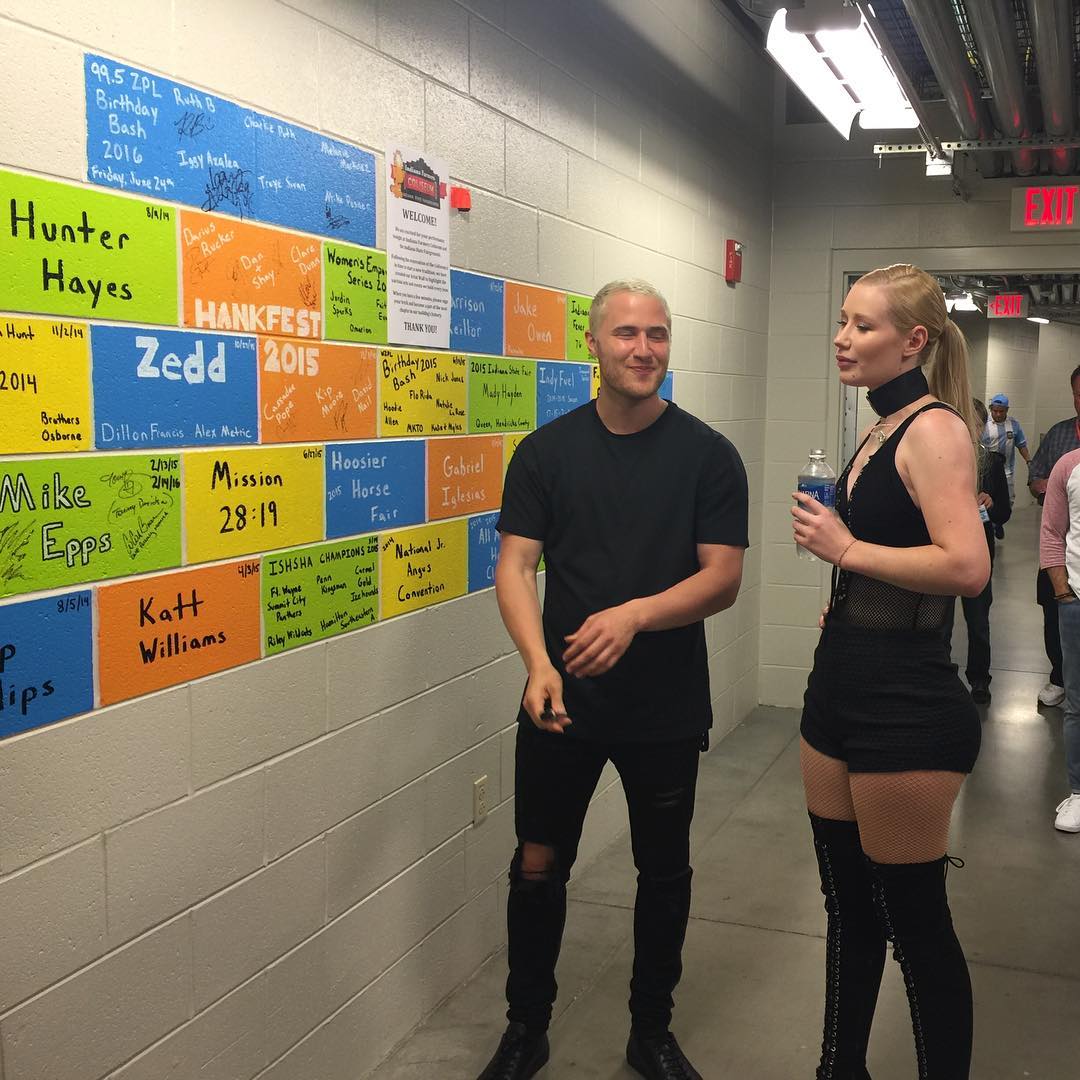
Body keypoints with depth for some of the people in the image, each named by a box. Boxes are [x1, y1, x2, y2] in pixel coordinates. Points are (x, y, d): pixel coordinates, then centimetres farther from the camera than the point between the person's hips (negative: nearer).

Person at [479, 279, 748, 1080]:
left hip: (667, 706, 0)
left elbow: (723, 578, -8)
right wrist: (539, 662, -23)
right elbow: (515, 566, -6)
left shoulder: (708, 455, -4)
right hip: (562, 700, 1)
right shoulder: (547, 450, -1)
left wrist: (634, 615, -26)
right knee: (538, 866, 10)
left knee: (664, 872, 14)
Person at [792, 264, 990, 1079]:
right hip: (841, 688, 9)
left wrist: (846, 550, -18)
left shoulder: (934, 429, -14)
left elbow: (967, 566, -27)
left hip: (904, 704, -9)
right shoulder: (881, 431, 13)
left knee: (914, 918, 5)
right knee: (848, 906, 20)